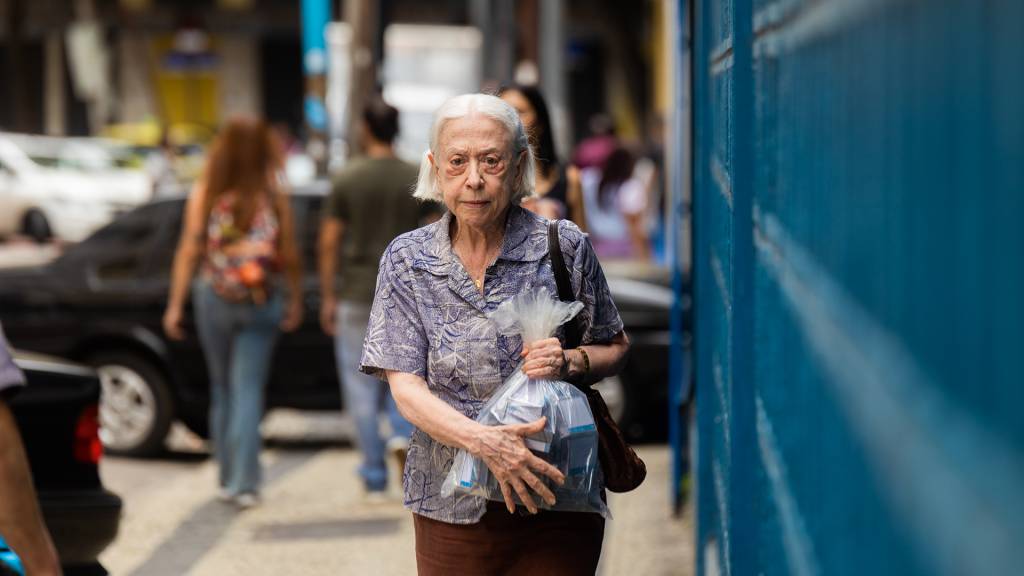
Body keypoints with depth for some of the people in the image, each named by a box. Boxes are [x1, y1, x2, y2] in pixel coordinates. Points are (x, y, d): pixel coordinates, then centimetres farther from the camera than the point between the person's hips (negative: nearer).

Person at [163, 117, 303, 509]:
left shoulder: (203, 194, -3)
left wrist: (175, 304, -1)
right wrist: (295, 299, 9)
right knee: (248, 390, -1)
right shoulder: (274, 196, -5)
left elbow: (188, 251, -5)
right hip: (259, 303, -1)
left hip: (213, 299, 1)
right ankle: (244, 483, -9)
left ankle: (229, 478, 21)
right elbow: (289, 254, -2)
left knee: (222, 388, 15)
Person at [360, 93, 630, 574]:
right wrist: (484, 440, -24)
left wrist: (571, 362, -13)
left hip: (556, 502, 0)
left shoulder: (565, 247, -2)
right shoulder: (407, 260, -1)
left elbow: (616, 348, 10)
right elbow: (405, 386, -7)